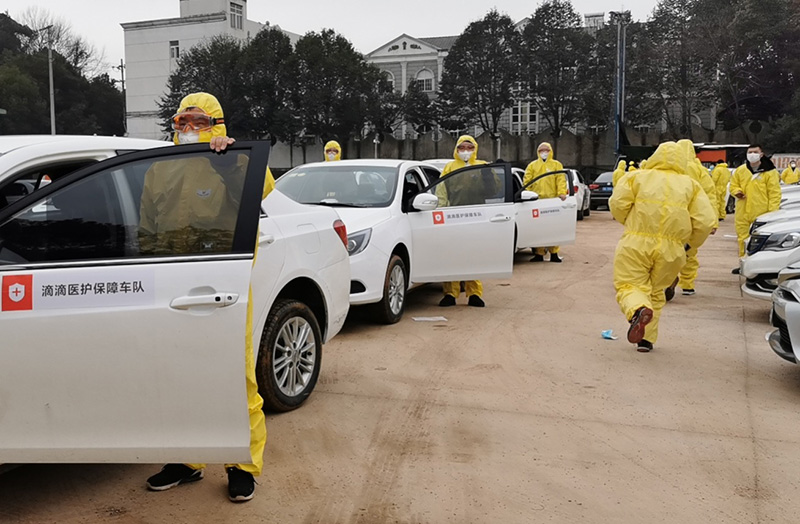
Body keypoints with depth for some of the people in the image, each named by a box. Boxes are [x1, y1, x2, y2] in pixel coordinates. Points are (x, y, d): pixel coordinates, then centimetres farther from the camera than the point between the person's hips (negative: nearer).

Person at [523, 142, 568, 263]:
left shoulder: (556, 165, 12)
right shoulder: (532, 165, 15)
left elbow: (561, 179, 2)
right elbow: (526, 180, 9)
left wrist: (562, 192, -13)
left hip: (552, 199, -1)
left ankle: (554, 253, 7)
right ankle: (539, 254, 7)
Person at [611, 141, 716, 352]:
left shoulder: (637, 176, 12)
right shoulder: (690, 184, 16)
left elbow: (617, 203, -1)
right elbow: (706, 221, 4)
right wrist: (691, 243, 21)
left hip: (636, 243, -2)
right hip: (671, 249, 3)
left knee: (629, 286, 1)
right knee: (655, 291, 19)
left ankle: (639, 310, -31)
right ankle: (646, 338, 17)